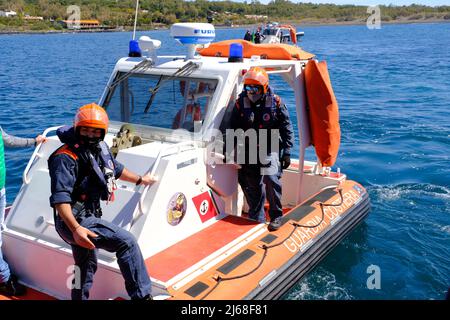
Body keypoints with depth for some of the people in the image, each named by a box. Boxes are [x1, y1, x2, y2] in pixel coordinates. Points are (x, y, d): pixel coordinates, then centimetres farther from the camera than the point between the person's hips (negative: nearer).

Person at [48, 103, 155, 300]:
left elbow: (115, 168, 27)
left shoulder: (100, 149, 6)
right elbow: (60, 198, -28)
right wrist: (75, 228, -38)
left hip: (86, 218, 10)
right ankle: (142, 295, -12)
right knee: (126, 242, -19)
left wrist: (140, 180, 39)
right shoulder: (66, 158, -19)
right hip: (74, 222, -10)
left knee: (87, 267, 24)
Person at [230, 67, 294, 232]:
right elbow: (234, 130, 9)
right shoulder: (240, 103, 0)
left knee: (271, 178, -21)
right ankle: (256, 219, 24)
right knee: (252, 185, 7)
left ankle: (276, 216, -3)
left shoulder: (275, 103, -6)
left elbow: (287, 128, -1)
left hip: (271, 148, -3)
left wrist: (287, 153, -4)